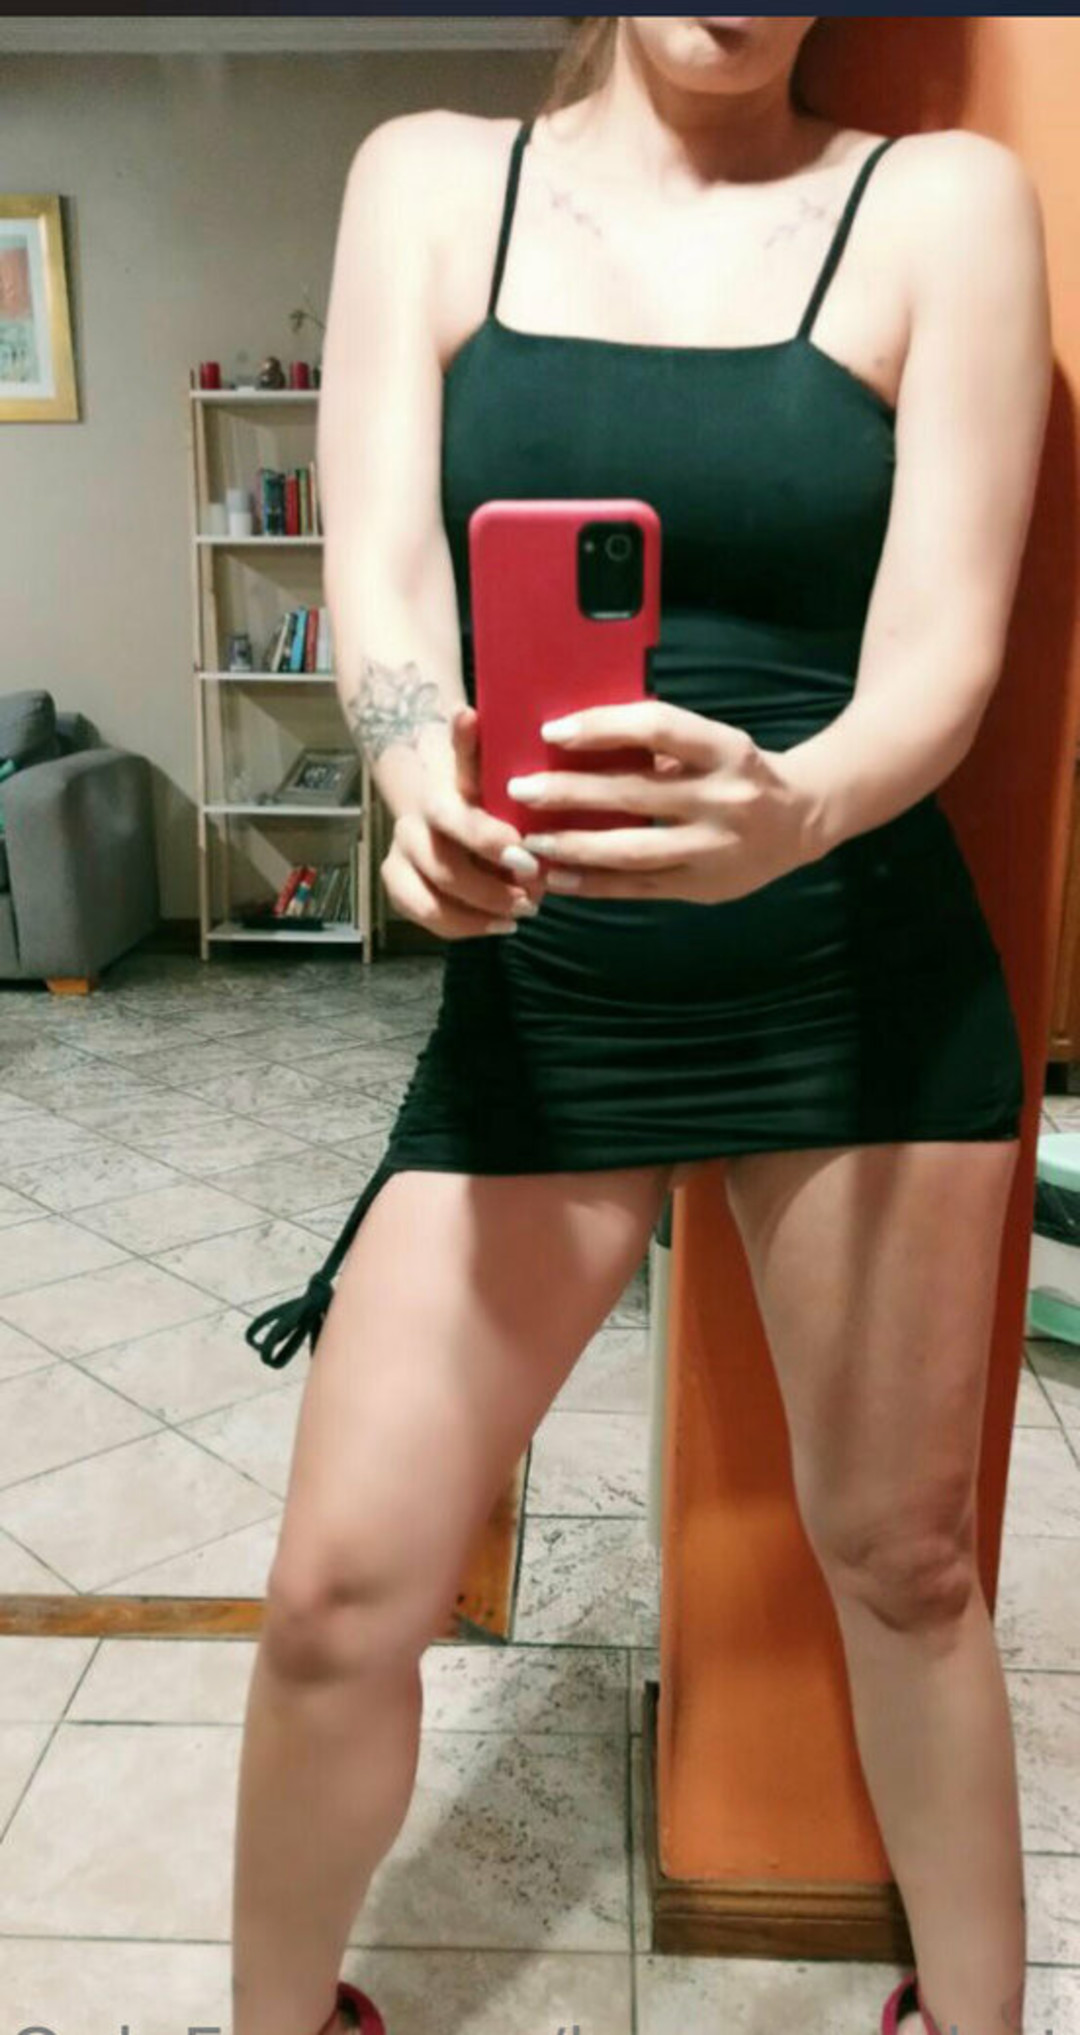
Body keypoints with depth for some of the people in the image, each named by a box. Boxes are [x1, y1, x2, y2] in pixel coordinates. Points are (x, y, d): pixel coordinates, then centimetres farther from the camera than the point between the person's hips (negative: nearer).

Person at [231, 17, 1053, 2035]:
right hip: (536, 991, 1)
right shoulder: (432, 178, 7)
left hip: (862, 986, 0)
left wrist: (791, 809, -31)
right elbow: (381, 572, -5)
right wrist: (426, 777, -28)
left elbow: (942, 641, -9)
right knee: (341, 1590, 2)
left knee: (901, 1556, 13)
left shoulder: (943, 199, 2)